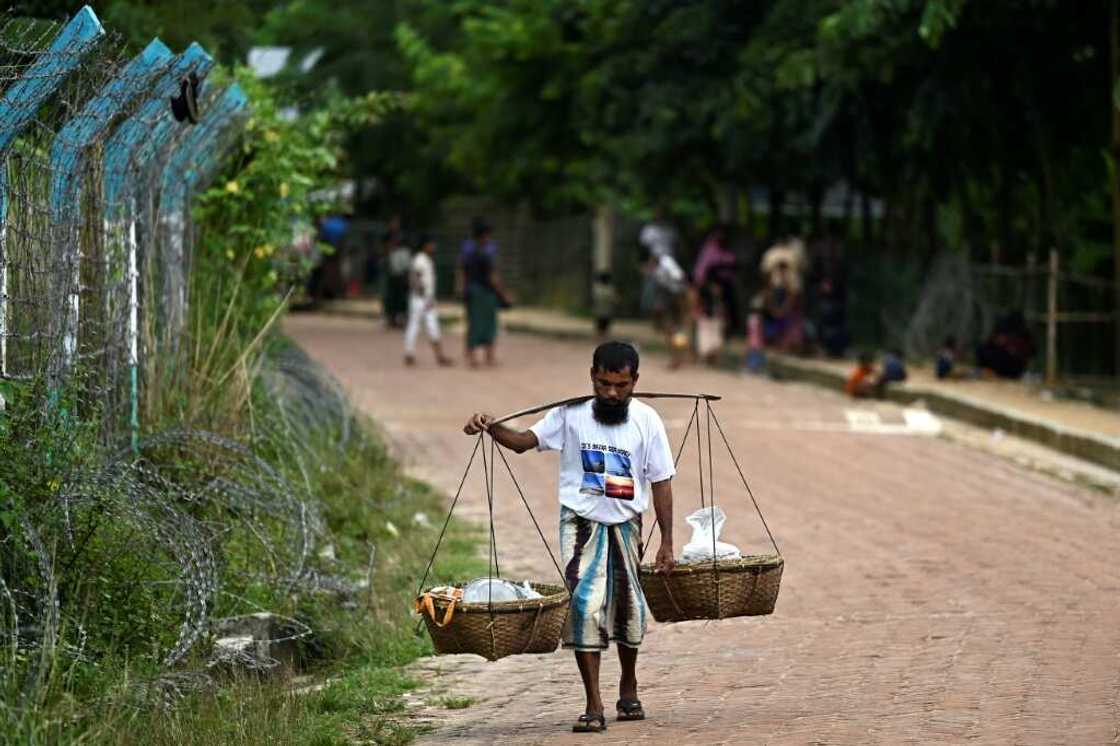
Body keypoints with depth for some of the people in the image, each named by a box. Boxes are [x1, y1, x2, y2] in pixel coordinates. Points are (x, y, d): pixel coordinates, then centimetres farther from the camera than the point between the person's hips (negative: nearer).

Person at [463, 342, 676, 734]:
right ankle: (593, 706, -13)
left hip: (625, 523, 2)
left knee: (629, 608, 13)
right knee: (585, 605, -13)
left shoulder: (646, 420, -6)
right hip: (581, 521, -2)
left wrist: (667, 541, -4)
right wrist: (491, 428, -26)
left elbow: (661, 481, -2)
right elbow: (524, 441, -5)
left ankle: (629, 688, 38)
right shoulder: (571, 413, -7)